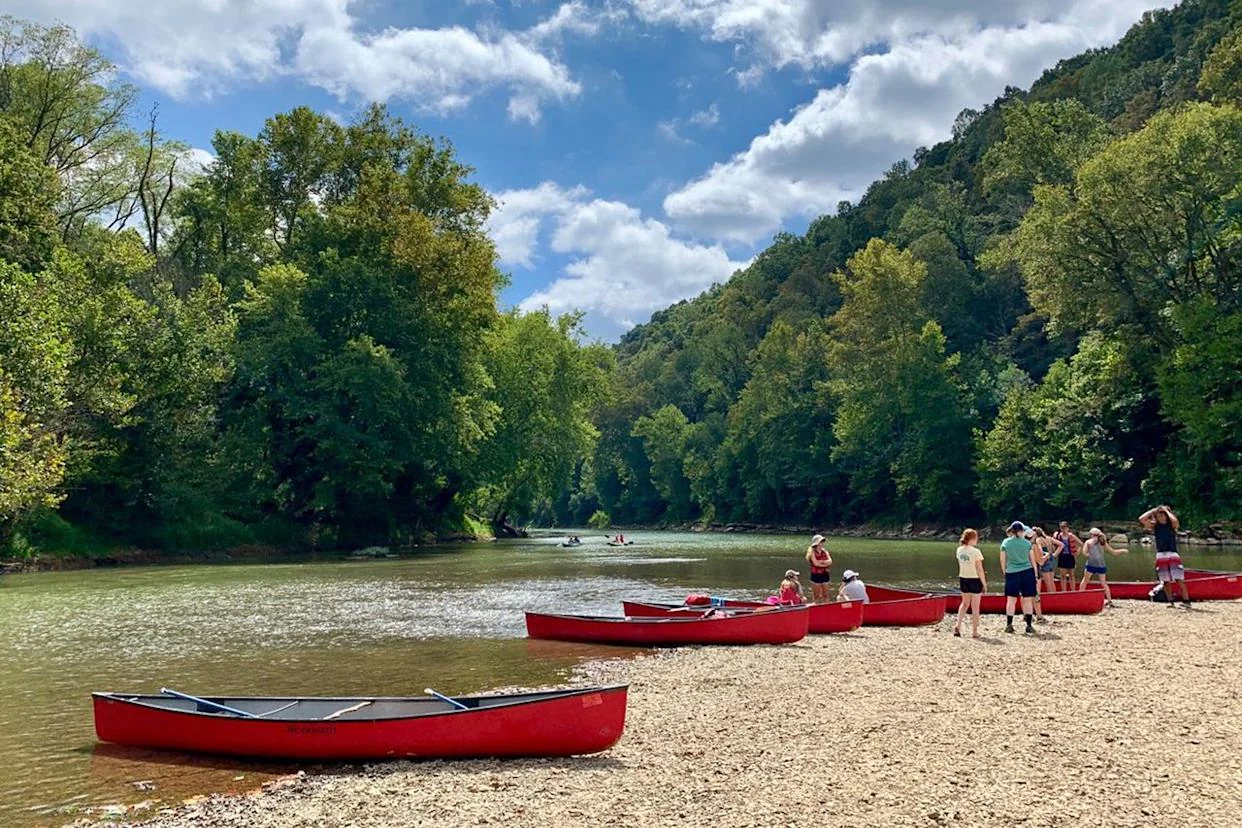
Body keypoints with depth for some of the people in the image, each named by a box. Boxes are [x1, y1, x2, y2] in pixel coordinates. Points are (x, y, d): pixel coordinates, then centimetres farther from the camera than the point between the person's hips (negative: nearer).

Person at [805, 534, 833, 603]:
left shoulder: (825, 552, 7)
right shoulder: (812, 552, -6)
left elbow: (830, 561, -6)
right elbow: (815, 563, -17)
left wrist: (821, 562, -17)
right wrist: (825, 564, -7)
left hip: (825, 575, 5)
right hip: (816, 575, -5)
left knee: (825, 595, 8)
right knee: (817, 596, 2)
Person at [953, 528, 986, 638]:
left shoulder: (959, 550, 0)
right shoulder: (976, 552, -18)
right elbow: (980, 570, -14)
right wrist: (984, 584, -6)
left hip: (963, 579, 5)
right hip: (975, 580, -5)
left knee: (965, 603, 22)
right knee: (975, 607, 7)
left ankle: (958, 625, 8)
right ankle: (974, 632, 11)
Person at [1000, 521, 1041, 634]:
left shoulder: (1005, 543, -1)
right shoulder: (1027, 543, 0)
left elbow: (1003, 561, 2)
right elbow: (1033, 561, 5)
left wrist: (1005, 573, 14)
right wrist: (1036, 574, 13)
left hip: (1011, 574, 0)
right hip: (1027, 573, 0)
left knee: (1011, 600, 6)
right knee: (1027, 600, 4)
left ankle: (1009, 625, 7)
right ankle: (1029, 626, 5)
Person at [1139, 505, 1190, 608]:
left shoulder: (1172, 525, 4)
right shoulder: (1154, 526, 10)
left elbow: (1175, 521, -20)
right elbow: (1141, 519, -1)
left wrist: (1166, 510, -5)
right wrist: (1152, 511, 4)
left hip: (1173, 555, -3)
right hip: (1161, 556, 3)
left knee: (1179, 579, -11)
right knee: (1166, 581, 4)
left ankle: (1186, 601, -12)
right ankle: (1170, 602, 10)